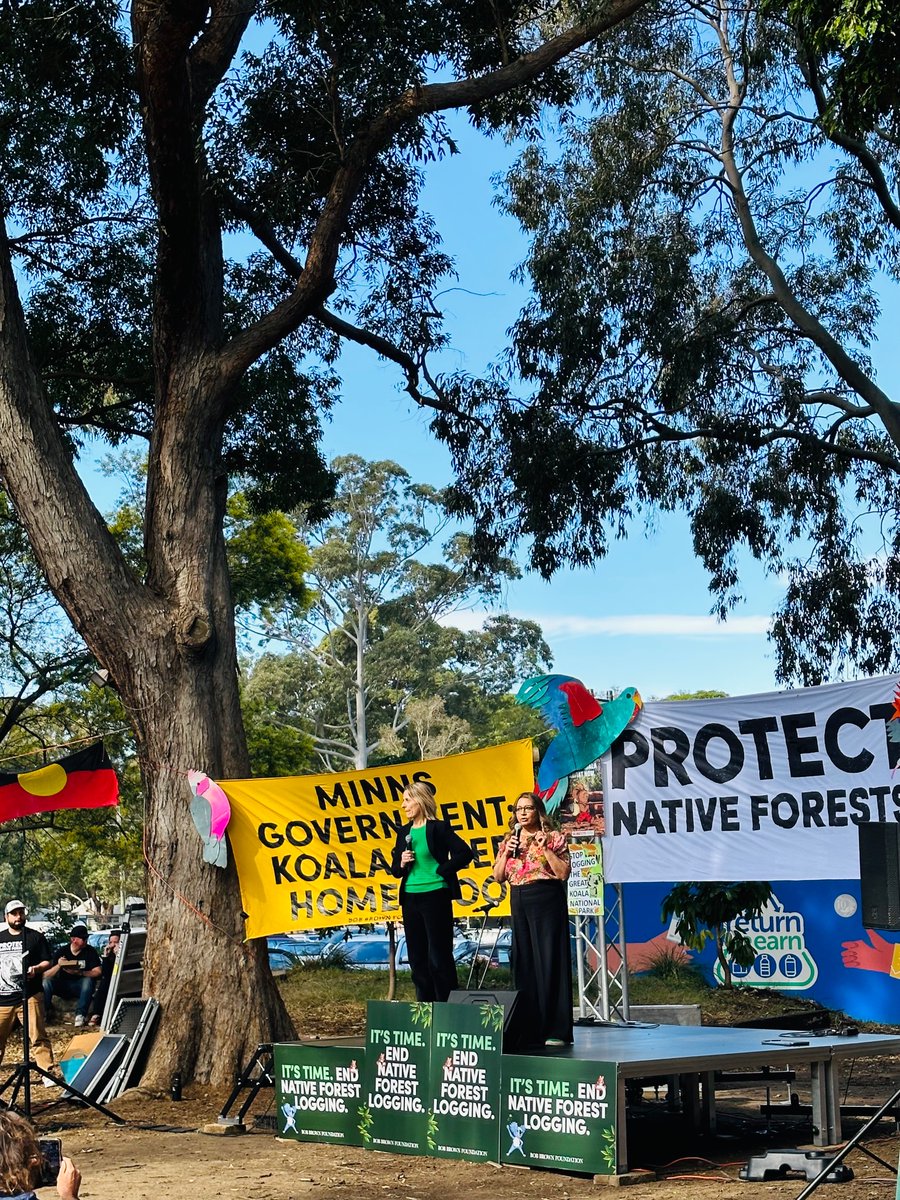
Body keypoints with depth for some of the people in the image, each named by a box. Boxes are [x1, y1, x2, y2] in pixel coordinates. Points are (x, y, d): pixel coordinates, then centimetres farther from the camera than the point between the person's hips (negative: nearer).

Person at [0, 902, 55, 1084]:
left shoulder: (35, 937, 7)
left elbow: (47, 962, 4)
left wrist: (36, 968, -16)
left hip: (28, 996, -3)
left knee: (38, 1037, -8)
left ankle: (47, 1073, -8)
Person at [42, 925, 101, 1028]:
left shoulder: (90, 951, -5)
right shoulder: (61, 952, -4)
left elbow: (98, 972, -16)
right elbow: (45, 975, -9)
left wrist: (80, 973, -31)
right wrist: (58, 966, -28)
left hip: (80, 987, -1)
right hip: (62, 987, 1)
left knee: (88, 980, -33)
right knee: (46, 982, -24)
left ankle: (80, 1014, -32)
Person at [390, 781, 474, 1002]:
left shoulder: (438, 828, -6)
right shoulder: (404, 832, 12)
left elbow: (465, 853, -13)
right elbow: (395, 869, 17)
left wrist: (442, 870, -11)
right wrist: (402, 864, -4)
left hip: (435, 897, -7)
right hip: (410, 899, 7)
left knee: (439, 957, -4)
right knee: (417, 958, 9)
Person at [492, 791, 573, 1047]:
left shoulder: (553, 838, 1)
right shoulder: (508, 841, 15)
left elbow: (563, 873, -8)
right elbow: (498, 877, 11)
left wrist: (545, 848, -15)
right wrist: (506, 853, -2)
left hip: (547, 901, -5)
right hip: (519, 904, 5)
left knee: (549, 962, -6)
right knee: (523, 964, 7)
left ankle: (556, 1030, -5)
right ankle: (529, 1028, 14)